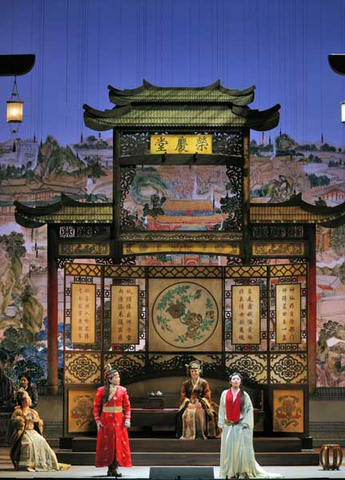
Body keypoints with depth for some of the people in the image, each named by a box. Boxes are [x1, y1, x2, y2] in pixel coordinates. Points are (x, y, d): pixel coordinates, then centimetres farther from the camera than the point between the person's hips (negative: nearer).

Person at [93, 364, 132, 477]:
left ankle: (115, 468, 1)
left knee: (119, 444, -3)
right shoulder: (101, 390, -2)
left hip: (119, 421, 1)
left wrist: (127, 419, -5)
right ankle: (110, 467, 11)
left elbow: (127, 406, 6)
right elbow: (96, 406, 2)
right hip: (106, 421, -1)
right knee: (107, 444, 2)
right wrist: (97, 420, -6)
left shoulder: (122, 390, 3)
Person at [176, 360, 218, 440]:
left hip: (201, 404, -2)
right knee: (186, 414, -26)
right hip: (189, 404, 2)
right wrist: (188, 403, -11)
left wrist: (200, 403, -15)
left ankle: (201, 435, -29)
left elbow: (207, 396, 3)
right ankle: (188, 435, -25)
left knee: (200, 413, -31)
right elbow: (183, 396, 9)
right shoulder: (186, 384, 15)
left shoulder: (204, 383, 9)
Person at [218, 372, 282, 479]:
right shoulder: (225, 394, 6)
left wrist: (245, 422, -7)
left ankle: (244, 471, 1)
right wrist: (221, 424, 2)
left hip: (240, 427, -1)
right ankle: (230, 472, 6)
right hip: (228, 426, 1)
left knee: (241, 449, -3)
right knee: (228, 449, 2)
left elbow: (250, 409, 1)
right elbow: (222, 409, 7)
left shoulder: (244, 395, 2)